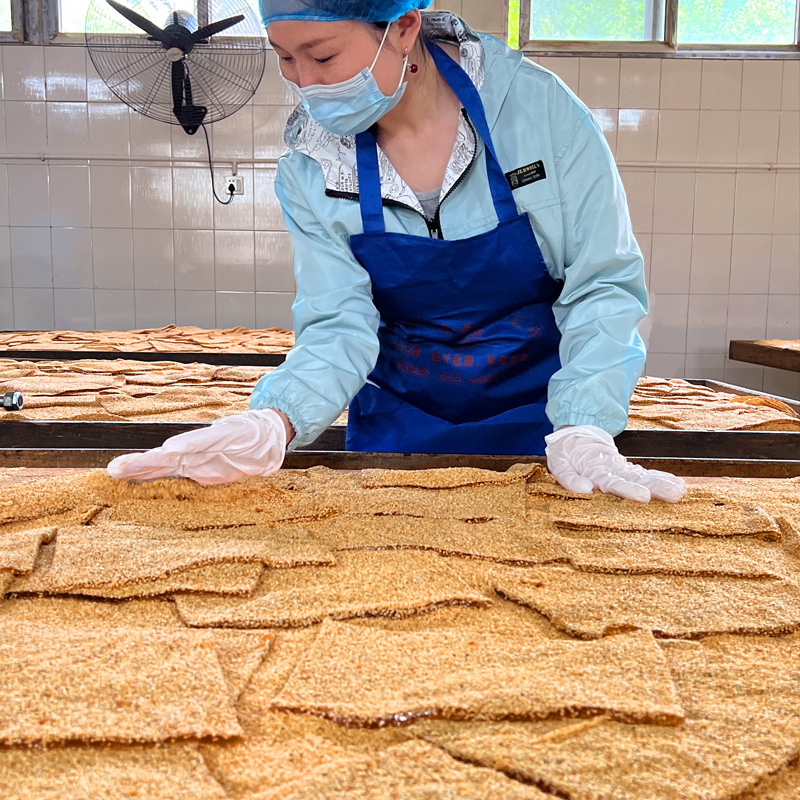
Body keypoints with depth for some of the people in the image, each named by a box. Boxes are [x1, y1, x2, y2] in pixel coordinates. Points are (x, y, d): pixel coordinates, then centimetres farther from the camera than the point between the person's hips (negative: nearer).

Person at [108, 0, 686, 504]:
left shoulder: (535, 105, -17)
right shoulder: (309, 173, -11)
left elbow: (602, 282, -16)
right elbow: (339, 330, -14)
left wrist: (583, 434, -27)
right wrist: (272, 425, -33)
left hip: (540, 415, -1)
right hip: (399, 425, 2)